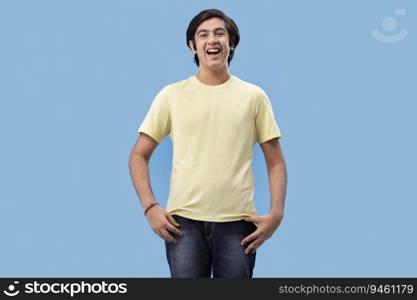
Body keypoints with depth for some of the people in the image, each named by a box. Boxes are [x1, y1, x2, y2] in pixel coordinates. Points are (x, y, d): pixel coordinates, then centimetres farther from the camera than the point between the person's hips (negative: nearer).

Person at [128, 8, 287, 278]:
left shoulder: (254, 96, 5)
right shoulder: (172, 95, 4)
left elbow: (276, 162, 7)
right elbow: (139, 156, 6)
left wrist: (276, 213, -6)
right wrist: (150, 207, -5)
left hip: (237, 223, 0)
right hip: (184, 221, 0)